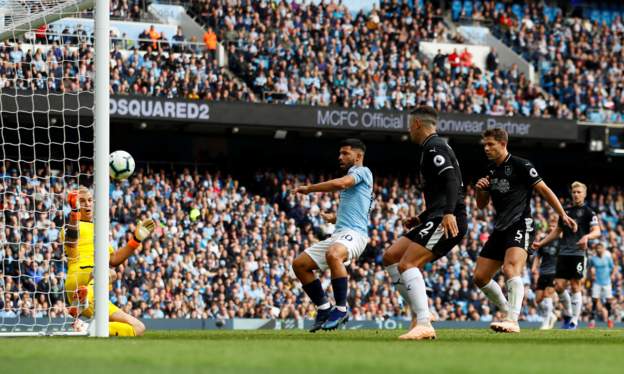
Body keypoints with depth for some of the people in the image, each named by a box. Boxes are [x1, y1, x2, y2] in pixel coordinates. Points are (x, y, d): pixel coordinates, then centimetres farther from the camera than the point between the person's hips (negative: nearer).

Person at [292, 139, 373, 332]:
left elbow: (340, 184, -18)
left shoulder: (362, 171, 1)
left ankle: (341, 309, -32)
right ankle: (324, 308, 8)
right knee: (299, 264, 4)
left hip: (354, 233, -10)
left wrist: (308, 189, -9)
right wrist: (333, 218, 50)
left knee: (333, 255, -41)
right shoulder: (351, 178, 29)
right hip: (338, 235, 10)